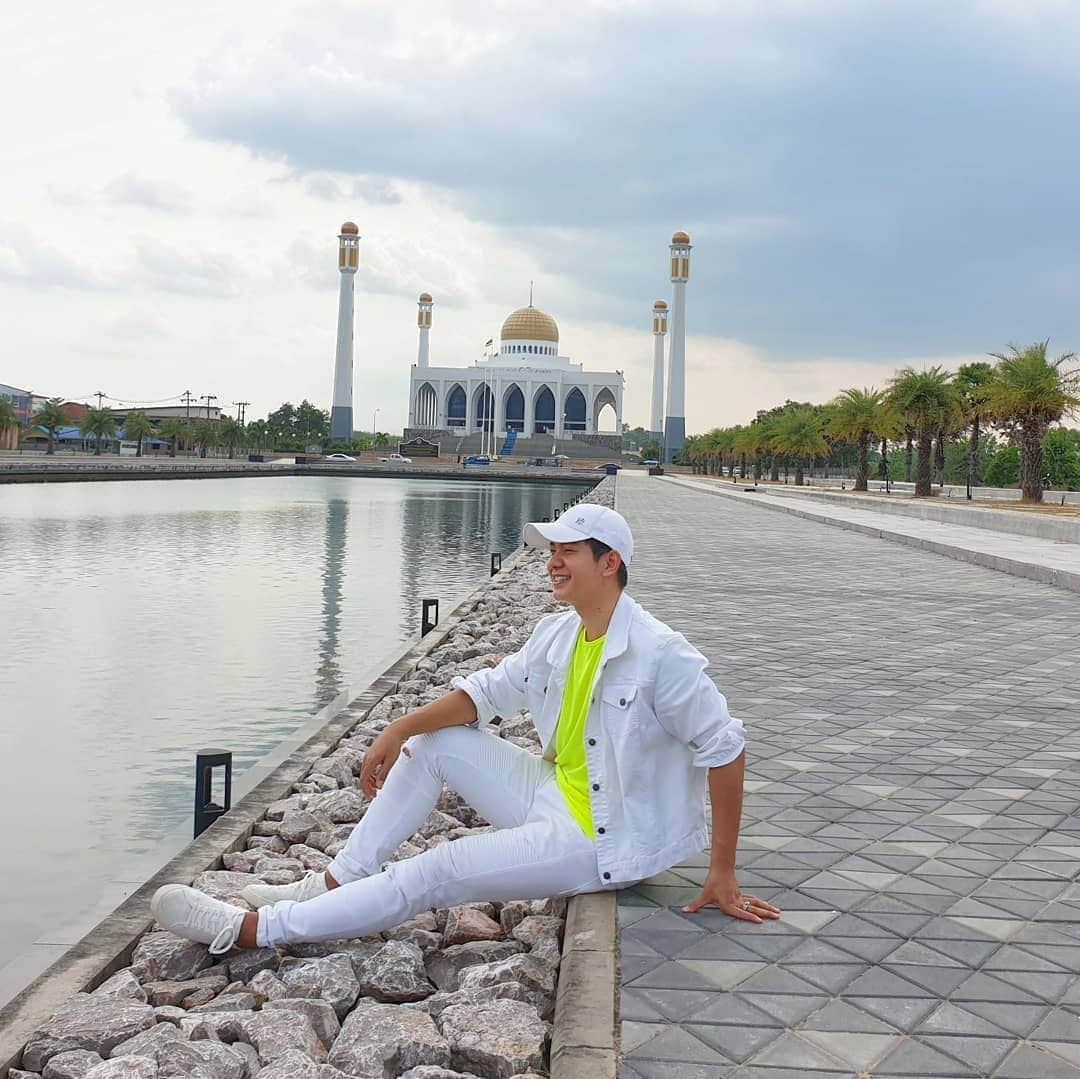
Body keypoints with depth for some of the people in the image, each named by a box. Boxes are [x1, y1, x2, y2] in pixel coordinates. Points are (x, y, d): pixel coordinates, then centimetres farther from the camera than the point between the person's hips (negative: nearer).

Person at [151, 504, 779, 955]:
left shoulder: (661, 654, -22)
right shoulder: (558, 636, 2)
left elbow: (725, 749, -19)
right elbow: (489, 691, 8)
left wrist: (723, 876, -16)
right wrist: (400, 730, -6)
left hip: (608, 841, -8)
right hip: (558, 798, 8)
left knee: (435, 874, -16)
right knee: (433, 742, 1)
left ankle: (251, 931, -12)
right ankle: (336, 885, 2)